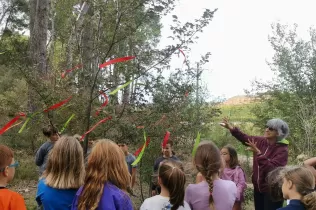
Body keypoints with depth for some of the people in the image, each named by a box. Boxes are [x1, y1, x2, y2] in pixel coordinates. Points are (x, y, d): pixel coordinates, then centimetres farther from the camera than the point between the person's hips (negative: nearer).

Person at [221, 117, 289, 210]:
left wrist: (258, 153, -35)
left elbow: (271, 169, -29)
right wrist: (231, 128, -8)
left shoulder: (282, 150, -19)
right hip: (258, 188, 6)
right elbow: (246, 138, 7)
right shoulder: (261, 141, -2)